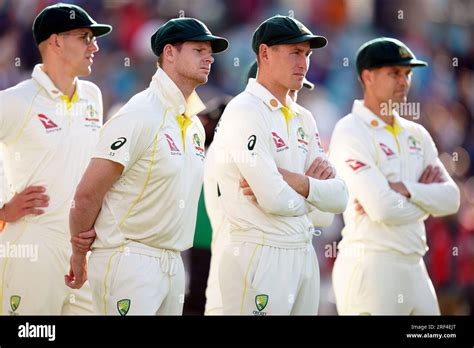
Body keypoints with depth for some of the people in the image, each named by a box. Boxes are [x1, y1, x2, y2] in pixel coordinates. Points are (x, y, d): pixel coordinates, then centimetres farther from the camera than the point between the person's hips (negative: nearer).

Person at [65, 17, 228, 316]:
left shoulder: (195, 126, 13)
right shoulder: (139, 116, -13)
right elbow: (87, 195, -13)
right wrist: (79, 258, -5)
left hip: (173, 264, 8)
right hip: (129, 263, -8)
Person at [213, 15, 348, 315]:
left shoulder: (303, 118, 14)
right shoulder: (244, 112, -11)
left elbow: (339, 198, 6)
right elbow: (275, 200, -20)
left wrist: (289, 179, -12)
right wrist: (313, 188, 1)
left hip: (305, 255, 8)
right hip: (259, 258, -8)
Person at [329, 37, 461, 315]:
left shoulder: (416, 134, 14)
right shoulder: (351, 133, -8)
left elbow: (451, 199, 3)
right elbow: (383, 209, -19)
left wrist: (404, 189, -13)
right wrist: (424, 195, -1)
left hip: (414, 266, 7)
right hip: (370, 268, -7)